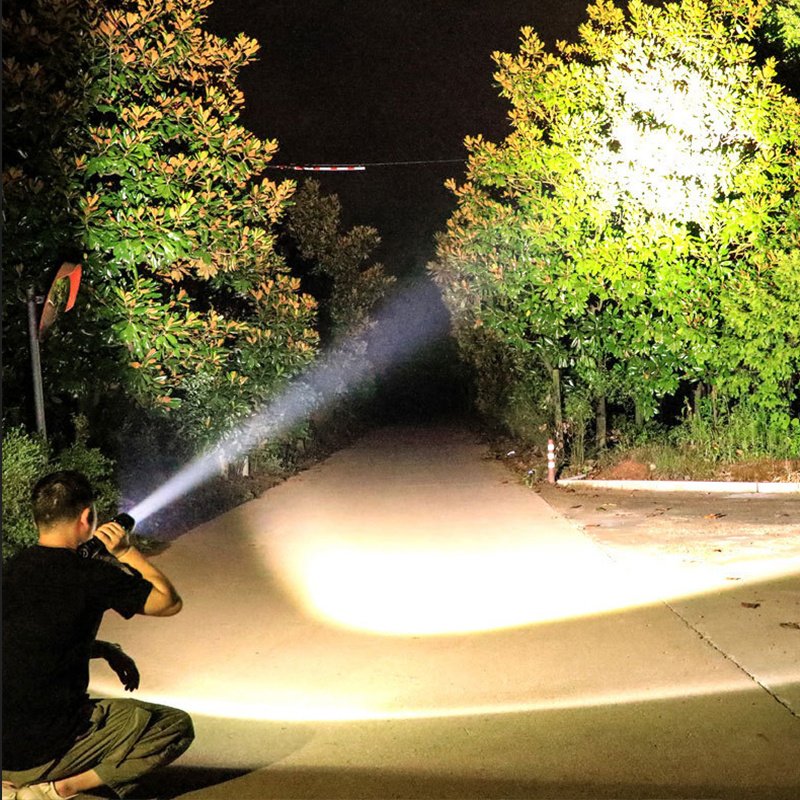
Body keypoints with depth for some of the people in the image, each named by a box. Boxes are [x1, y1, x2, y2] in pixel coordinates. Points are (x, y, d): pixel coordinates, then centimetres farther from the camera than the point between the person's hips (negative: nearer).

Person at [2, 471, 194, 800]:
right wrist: (126, 551, 5)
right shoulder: (91, 576, -15)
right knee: (177, 726, 3)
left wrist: (106, 650, 16)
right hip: (45, 751, -7)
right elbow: (170, 602, -1)